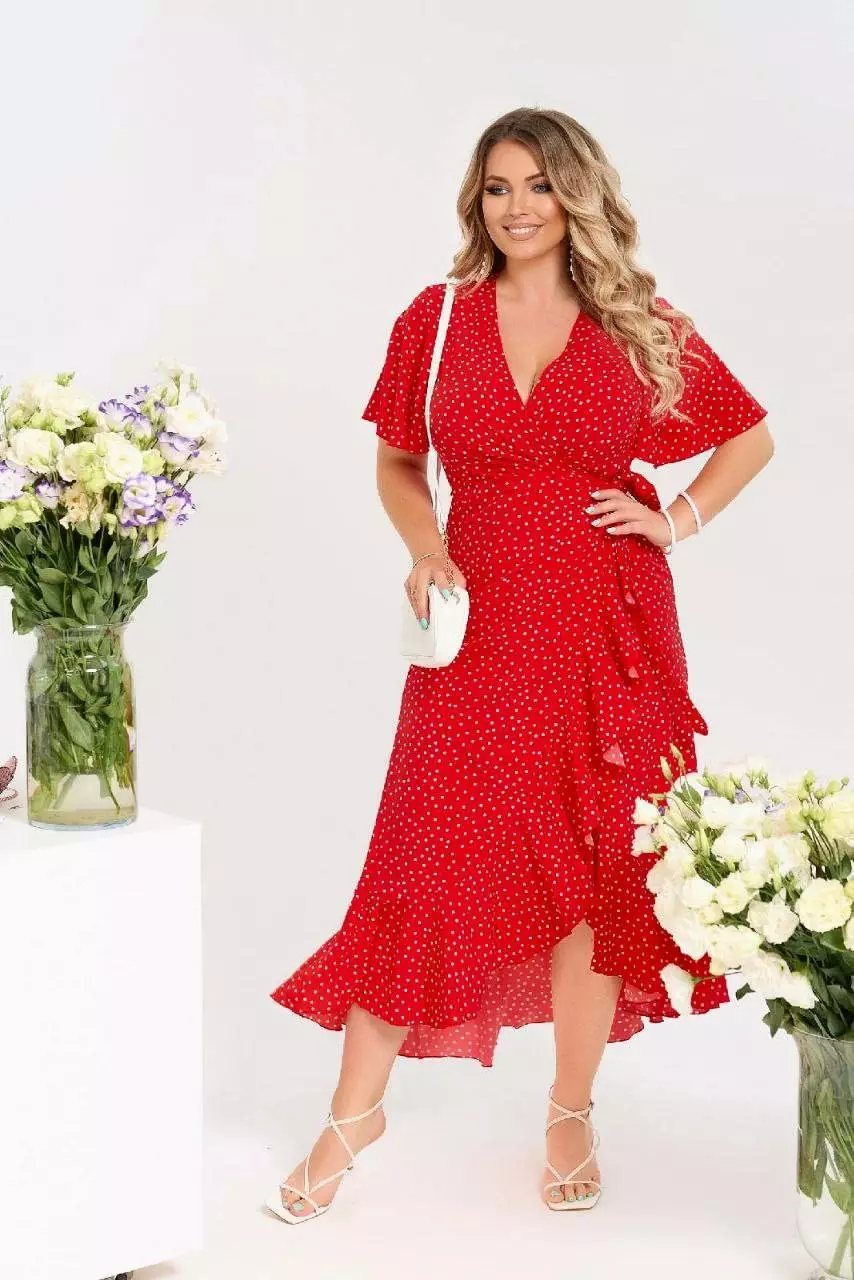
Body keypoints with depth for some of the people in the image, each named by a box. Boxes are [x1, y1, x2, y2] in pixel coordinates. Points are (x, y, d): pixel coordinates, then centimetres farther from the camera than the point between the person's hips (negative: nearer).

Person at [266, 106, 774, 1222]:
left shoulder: (642, 327, 2)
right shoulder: (435, 319, 4)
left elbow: (752, 435, 13)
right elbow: (397, 461, 14)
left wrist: (678, 520, 0)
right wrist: (423, 547, -4)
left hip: (608, 627, 0)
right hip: (478, 623, 0)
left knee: (599, 865, 6)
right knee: (430, 855, -1)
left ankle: (572, 1111, 23)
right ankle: (358, 1107, 15)